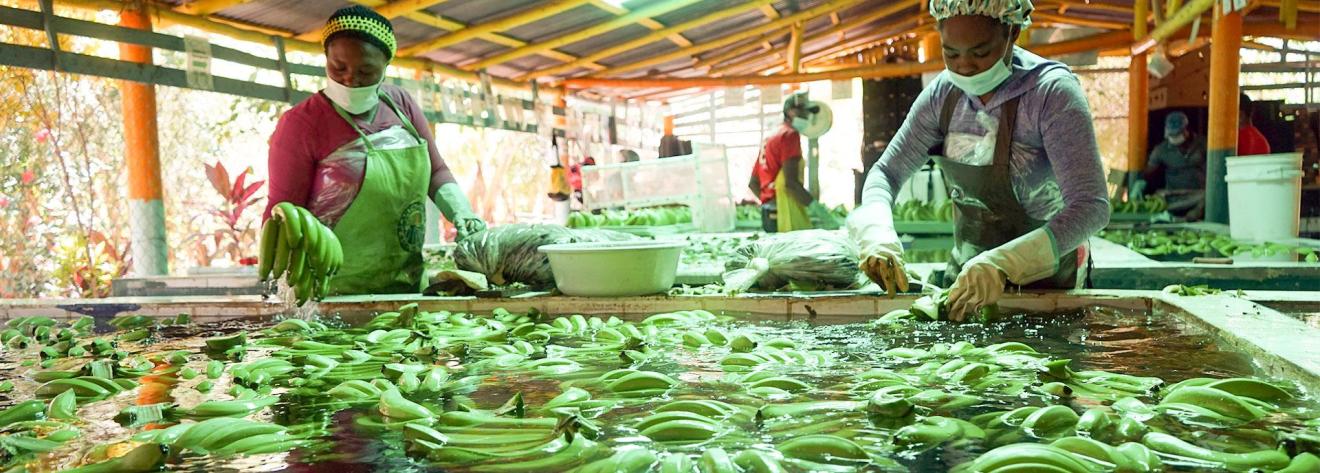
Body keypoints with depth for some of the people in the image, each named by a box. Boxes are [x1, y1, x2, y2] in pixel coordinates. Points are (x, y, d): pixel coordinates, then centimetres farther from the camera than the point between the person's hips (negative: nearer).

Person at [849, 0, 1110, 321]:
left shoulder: (1052, 92, -20)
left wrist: (1003, 264, -41)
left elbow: (1092, 208, -27)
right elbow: (887, 171, 0)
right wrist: (877, 233, -21)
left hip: (1043, 280, -4)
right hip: (966, 270, 4)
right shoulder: (944, 92, -5)